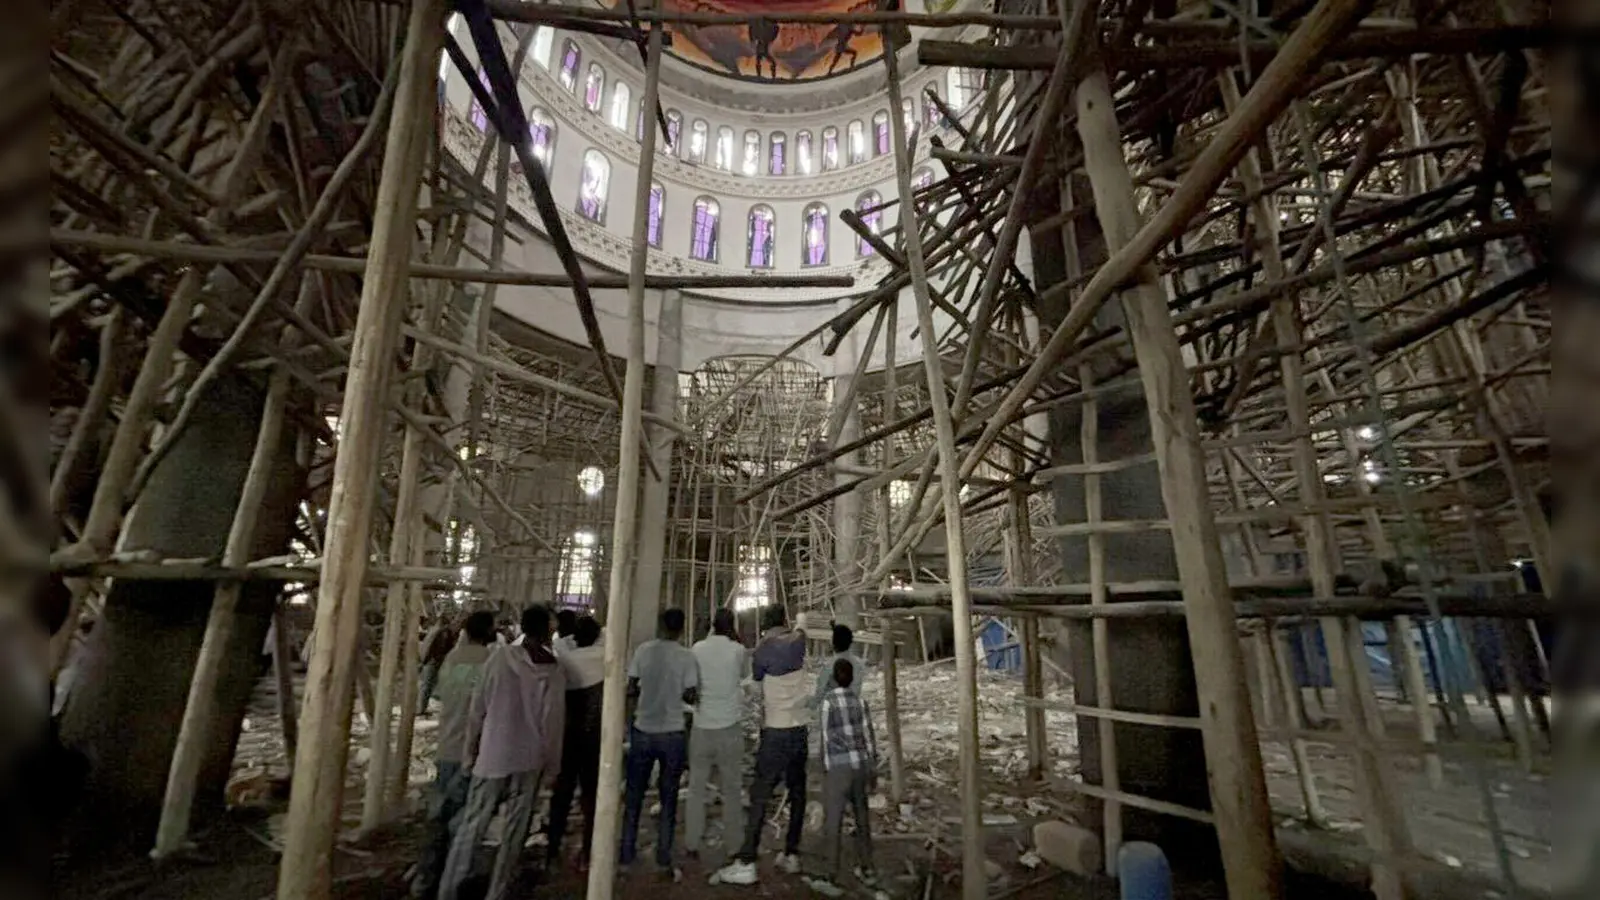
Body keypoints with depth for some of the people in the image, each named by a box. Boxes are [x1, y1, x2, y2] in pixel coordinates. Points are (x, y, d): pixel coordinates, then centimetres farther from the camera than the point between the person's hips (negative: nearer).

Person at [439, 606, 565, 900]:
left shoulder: (500, 657, -8)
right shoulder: (555, 671, -8)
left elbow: (478, 707, -3)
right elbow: (553, 721, -5)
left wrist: (471, 749, 9)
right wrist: (551, 762, 7)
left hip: (493, 753, 0)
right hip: (530, 758, 0)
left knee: (472, 824, 13)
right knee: (515, 831, 12)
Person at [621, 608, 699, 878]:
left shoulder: (643, 650, -5)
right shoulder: (687, 656, -10)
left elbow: (630, 689, -3)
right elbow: (691, 696, -10)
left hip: (643, 732, 2)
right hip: (673, 734, -1)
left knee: (633, 796, 16)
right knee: (668, 798, 12)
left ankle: (626, 856, 24)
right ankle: (664, 861, 18)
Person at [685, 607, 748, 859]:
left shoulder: (698, 648, -5)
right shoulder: (739, 650, -9)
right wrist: (735, 639, 7)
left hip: (701, 727, 1)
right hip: (729, 728, -1)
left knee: (696, 787, 14)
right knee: (732, 788, 13)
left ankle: (693, 843, 21)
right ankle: (734, 841, 24)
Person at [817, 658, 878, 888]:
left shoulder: (826, 702, -10)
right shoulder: (860, 700, 2)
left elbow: (825, 739, -8)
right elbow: (869, 736, 5)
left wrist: (825, 770, 1)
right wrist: (873, 770, 12)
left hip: (838, 766, -5)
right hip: (861, 763, 5)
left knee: (833, 820, 7)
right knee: (861, 817, 18)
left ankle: (833, 874, 14)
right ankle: (865, 868, 27)